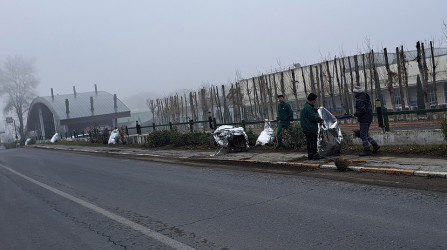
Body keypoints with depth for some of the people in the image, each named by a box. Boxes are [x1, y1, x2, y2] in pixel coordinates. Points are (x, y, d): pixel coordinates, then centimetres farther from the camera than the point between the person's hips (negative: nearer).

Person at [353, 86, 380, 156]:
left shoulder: (359, 100, -17)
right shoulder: (365, 97, 14)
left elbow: (362, 110, -27)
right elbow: (369, 107, 22)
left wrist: (355, 114, -11)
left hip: (364, 119, -10)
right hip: (368, 118, 10)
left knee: (363, 135, -4)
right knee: (365, 134, 17)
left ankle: (367, 150, -1)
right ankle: (375, 145, 13)